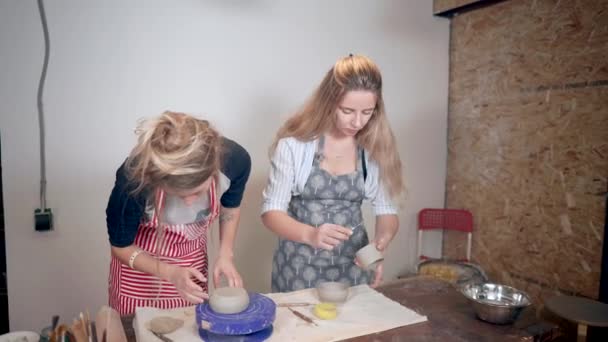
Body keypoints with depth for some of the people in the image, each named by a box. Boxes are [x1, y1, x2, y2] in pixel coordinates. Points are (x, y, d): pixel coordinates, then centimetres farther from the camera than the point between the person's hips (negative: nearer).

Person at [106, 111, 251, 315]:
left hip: (193, 259, 2)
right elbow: (121, 247, -14)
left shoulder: (235, 160, -29)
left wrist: (225, 254, -14)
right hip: (142, 261, -2)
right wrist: (170, 273, -26)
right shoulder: (134, 180, -35)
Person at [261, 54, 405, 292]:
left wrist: (380, 243, -22)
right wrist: (310, 234, -30)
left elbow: (386, 211, 0)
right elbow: (271, 211, -12)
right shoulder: (295, 143, -14)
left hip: (352, 266, 3)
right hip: (299, 266, -2)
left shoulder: (376, 146, -6)